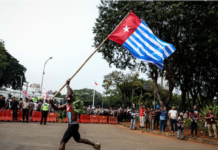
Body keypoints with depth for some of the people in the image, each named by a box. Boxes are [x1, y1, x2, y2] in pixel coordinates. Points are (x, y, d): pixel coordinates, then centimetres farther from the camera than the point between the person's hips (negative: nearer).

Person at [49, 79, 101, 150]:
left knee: (63, 142, -10)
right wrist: (52, 103, -7)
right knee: (78, 140, 25)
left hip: (73, 125, -10)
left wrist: (67, 85, -22)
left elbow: (70, 94, -33)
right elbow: (57, 108, 11)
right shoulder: (66, 105, 10)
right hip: (72, 125, 10)